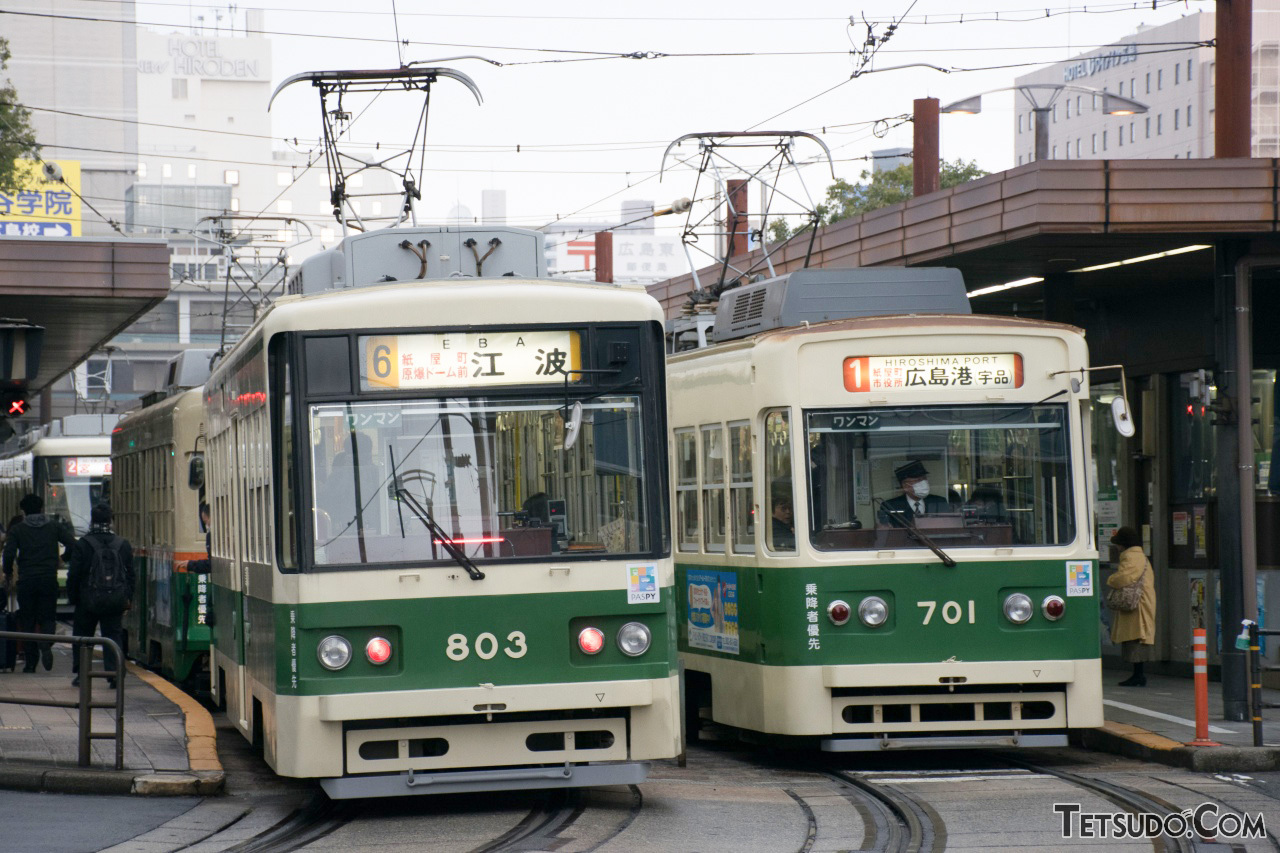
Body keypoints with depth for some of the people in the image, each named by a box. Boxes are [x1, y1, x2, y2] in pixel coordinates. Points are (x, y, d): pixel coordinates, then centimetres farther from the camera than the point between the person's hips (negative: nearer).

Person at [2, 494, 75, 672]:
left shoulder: (17, 530, 2)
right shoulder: (54, 526, 6)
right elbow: (72, 544, -2)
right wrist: (64, 556, 19)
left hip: (26, 580, -1)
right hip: (49, 579, 1)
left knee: (27, 622, 7)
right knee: (48, 617, 8)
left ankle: (30, 662, 4)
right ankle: (46, 644, -23)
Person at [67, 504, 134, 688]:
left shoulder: (83, 544, -7)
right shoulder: (123, 545, 2)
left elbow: (74, 574, -5)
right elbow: (130, 574, 7)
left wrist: (72, 597, 6)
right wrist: (128, 597, 14)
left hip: (89, 599, -2)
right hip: (116, 600, 2)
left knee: (82, 636, 12)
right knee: (113, 636, 6)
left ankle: (81, 674, 10)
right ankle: (114, 673, -3)